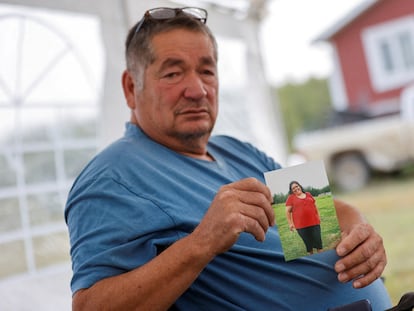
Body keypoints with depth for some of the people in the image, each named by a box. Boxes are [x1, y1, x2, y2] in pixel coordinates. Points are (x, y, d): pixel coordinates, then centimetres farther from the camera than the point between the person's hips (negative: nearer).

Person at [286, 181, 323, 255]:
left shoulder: (308, 194, 11)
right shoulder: (291, 197, 0)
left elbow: (315, 206, 20)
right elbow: (288, 211, -1)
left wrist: (318, 216, 16)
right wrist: (290, 223, -5)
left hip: (314, 222, 3)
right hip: (301, 225, -3)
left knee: (318, 240, 4)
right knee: (308, 243, 6)